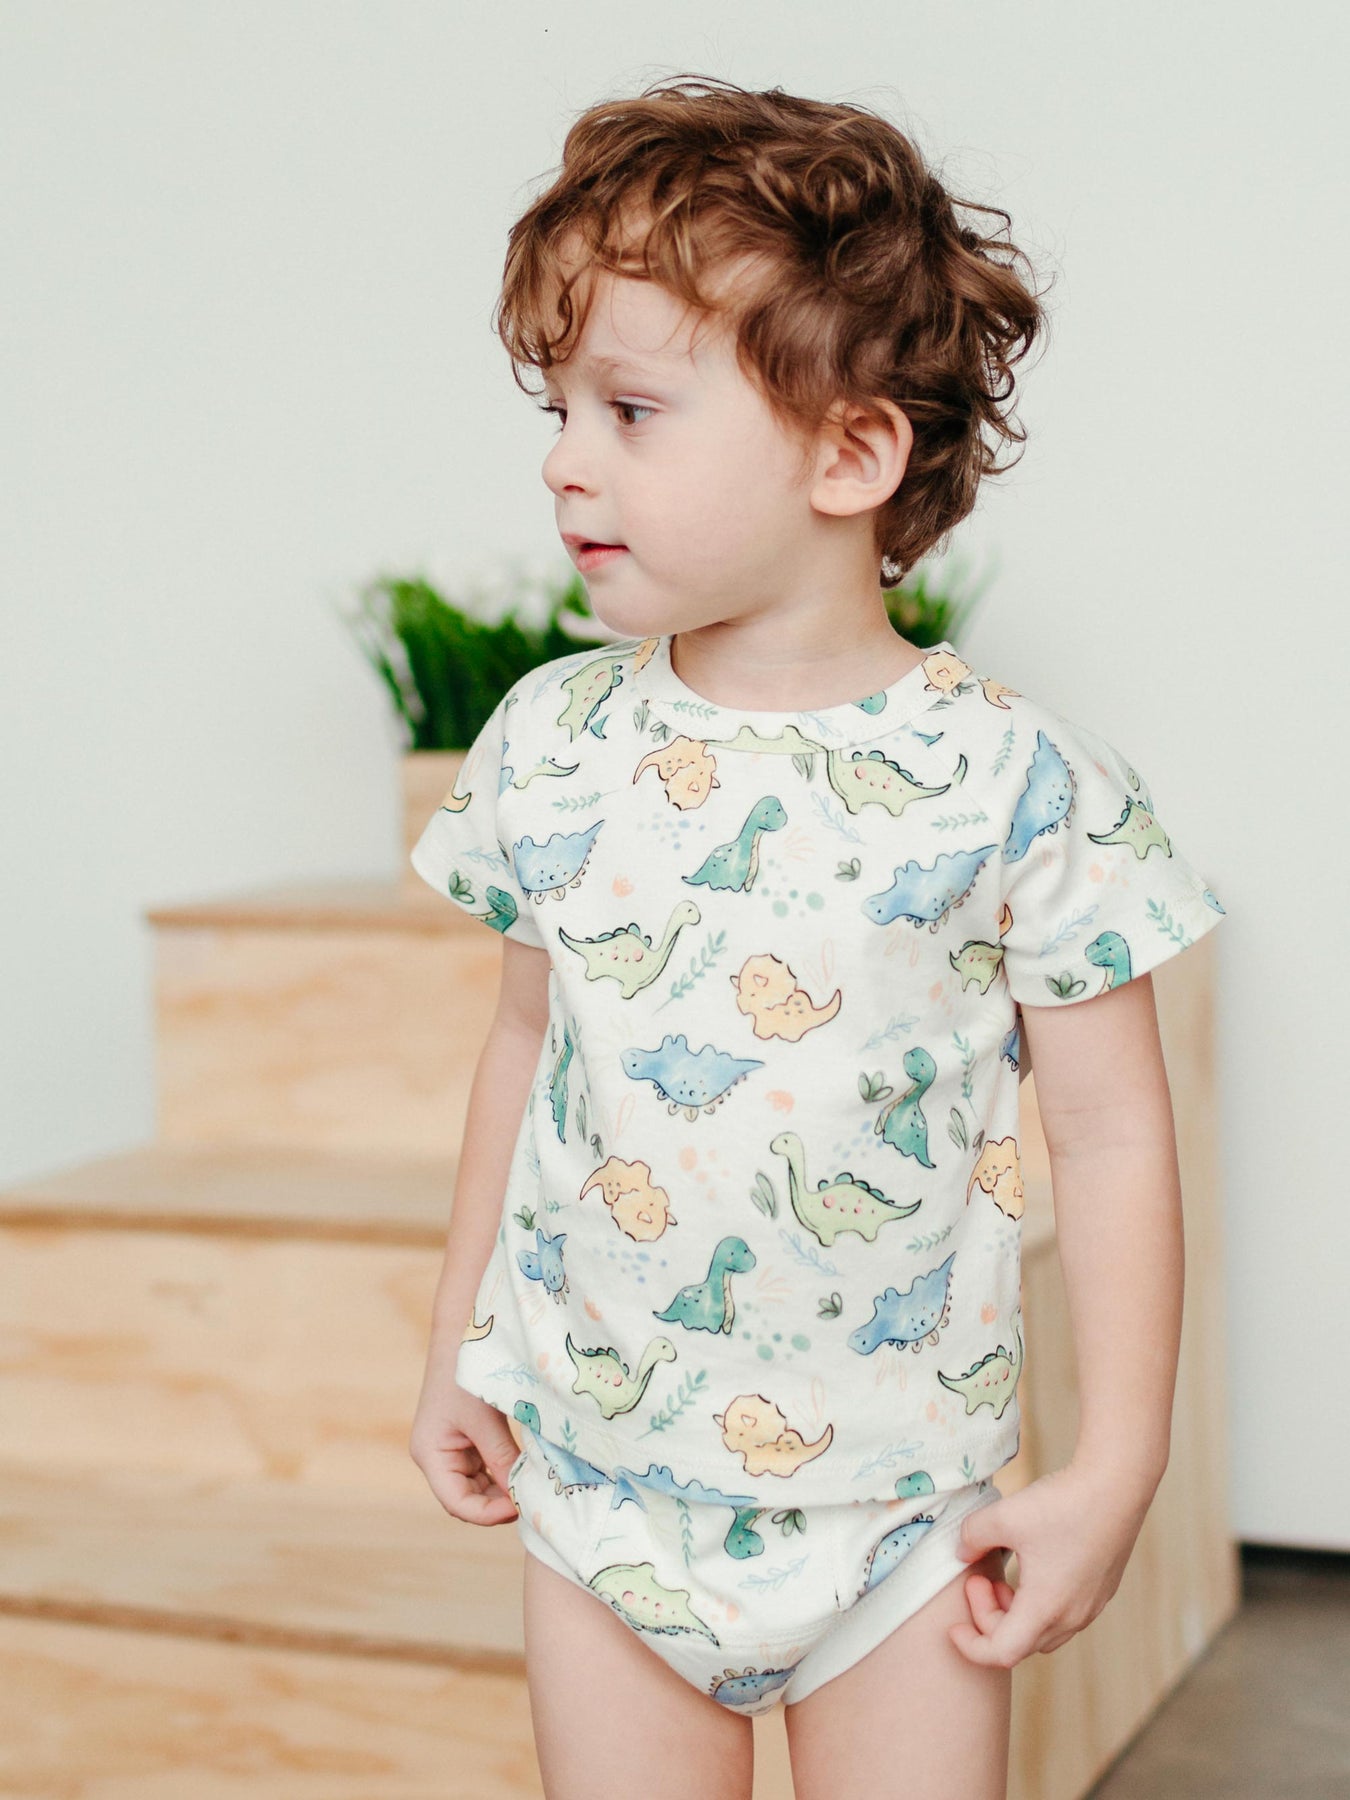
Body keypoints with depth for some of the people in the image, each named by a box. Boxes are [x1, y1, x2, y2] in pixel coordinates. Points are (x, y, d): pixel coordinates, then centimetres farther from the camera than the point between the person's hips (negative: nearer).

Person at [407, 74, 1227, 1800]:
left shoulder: (1015, 781, -13)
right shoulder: (549, 744, -2)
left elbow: (1111, 1135, -8)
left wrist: (1113, 1473, -7)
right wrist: (457, 1337, 15)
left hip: (899, 1507, -3)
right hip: (597, 1480, 3)